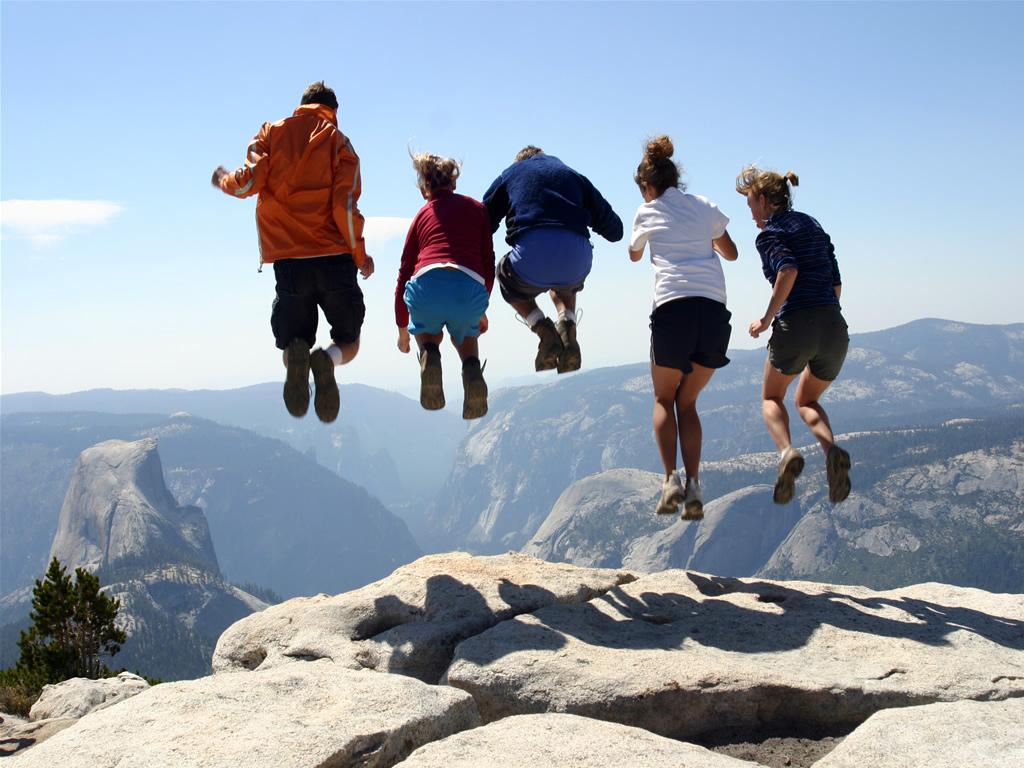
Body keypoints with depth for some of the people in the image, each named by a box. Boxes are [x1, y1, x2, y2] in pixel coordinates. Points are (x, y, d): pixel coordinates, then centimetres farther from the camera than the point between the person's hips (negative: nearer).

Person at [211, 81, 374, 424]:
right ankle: (326, 361, -23)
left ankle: (296, 357, -25)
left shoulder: (272, 132, 9)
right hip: (335, 259, -1)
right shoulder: (340, 142, 5)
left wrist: (224, 179, 18)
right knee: (348, 343, 15)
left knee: (291, 345, 15)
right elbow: (345, 207, -6)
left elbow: (249, 182, -4)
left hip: (288, 261, 1)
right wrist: (361, 256, 6)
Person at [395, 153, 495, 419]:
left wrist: (402, 329, 37)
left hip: (427, 285, 0)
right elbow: (488, 265, 19)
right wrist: (481, 311, 33)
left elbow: (404, 274, 27)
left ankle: (429, 355, 0)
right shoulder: (477, 208, 23)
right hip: (470, 288, 0)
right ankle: (472, 368, 0)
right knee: (465, 336, 33)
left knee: (427, 333, 34)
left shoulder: (422, 215, 25)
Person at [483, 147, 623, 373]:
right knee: (565, 284, 39)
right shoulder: (573, 175, 29)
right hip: (577, 260, 3)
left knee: (507, 279, 33)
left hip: (532, 255, -2)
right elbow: (614, 230, 25)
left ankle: (543, 329, 8)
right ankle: (568, 328, 9)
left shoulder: (510, 174, 26)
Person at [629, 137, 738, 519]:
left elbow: (634, 255, 31)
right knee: (687, 401, 14)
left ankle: (671, 478, -6)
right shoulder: (705, 206, 18)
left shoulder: (647, 213, 11)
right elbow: (731, 253, 31)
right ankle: (693, 485, -1)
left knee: (664, 398, 14)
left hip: (673, 306, -3)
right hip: (714, 308, 3)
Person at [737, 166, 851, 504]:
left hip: (795, 326, -6)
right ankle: (832, 450, -7)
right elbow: (836, 284, 17)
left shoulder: (769, 234, 1)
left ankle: (787, 452, -11)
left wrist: (767, 319, -12)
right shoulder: (815, 226, 21)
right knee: (808, 401, 24)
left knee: (771, 397, 18)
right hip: (835, 327, 6)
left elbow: (789, 270, -19)